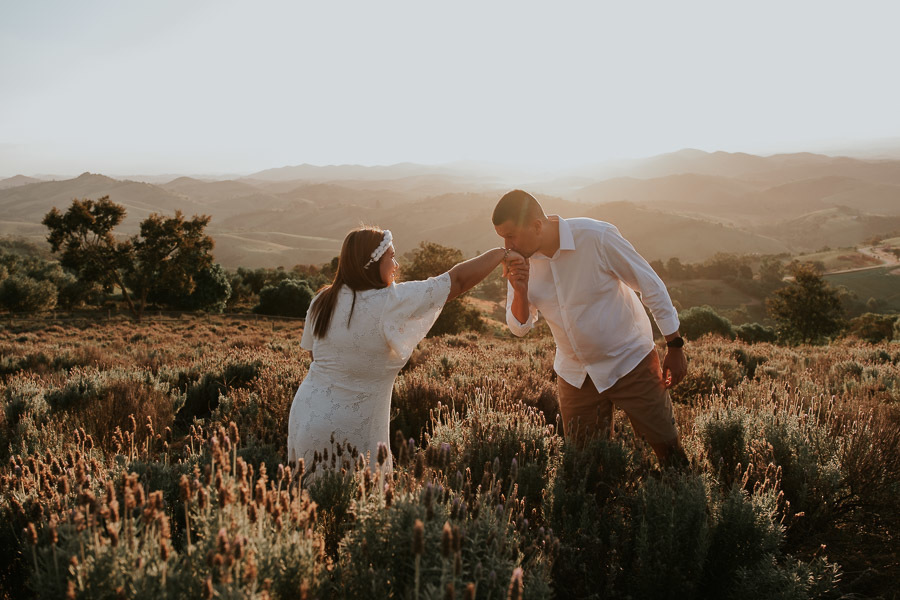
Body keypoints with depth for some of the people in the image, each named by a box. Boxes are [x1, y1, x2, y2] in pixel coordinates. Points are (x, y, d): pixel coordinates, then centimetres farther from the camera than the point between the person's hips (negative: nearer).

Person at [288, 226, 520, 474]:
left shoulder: (322, 301, 1)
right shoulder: (391, 302, -17)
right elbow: (459, 279, -14)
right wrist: (503, 253, -1)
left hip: (304, 416, 7)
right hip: (348, 432, -6)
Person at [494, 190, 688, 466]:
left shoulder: (597, 237, -22)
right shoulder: (521, 260, -7)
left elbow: (651, 286, -11)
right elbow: (520, 327, 0)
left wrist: (675, 347, -7)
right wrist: (520, 292, -21)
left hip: (630, 362, -4)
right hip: (575, 375, 4)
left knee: (668, 449, 5)